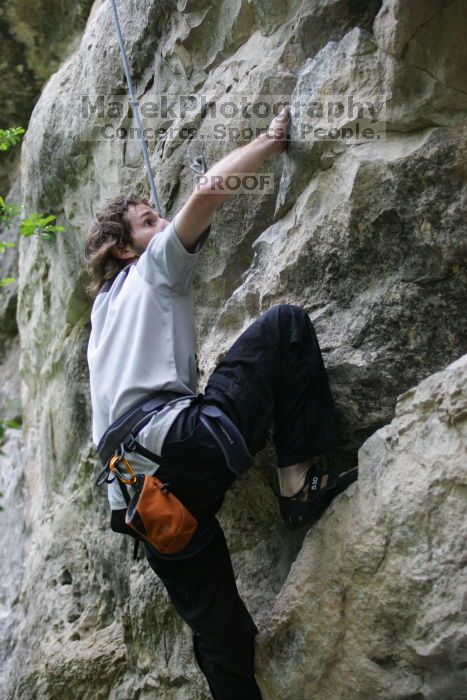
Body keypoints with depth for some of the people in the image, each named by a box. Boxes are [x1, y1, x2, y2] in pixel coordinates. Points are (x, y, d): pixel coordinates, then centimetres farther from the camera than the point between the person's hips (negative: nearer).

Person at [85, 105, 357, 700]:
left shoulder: (105, 306, 33)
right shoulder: (154, 267, 12)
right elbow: (210, 189, -1)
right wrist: (270, 139, 12)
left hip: (137, 490, 8)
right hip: (181, 444, -8)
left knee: (224, 641, 14)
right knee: (285, 324, -3)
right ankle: (297, 482, -7)